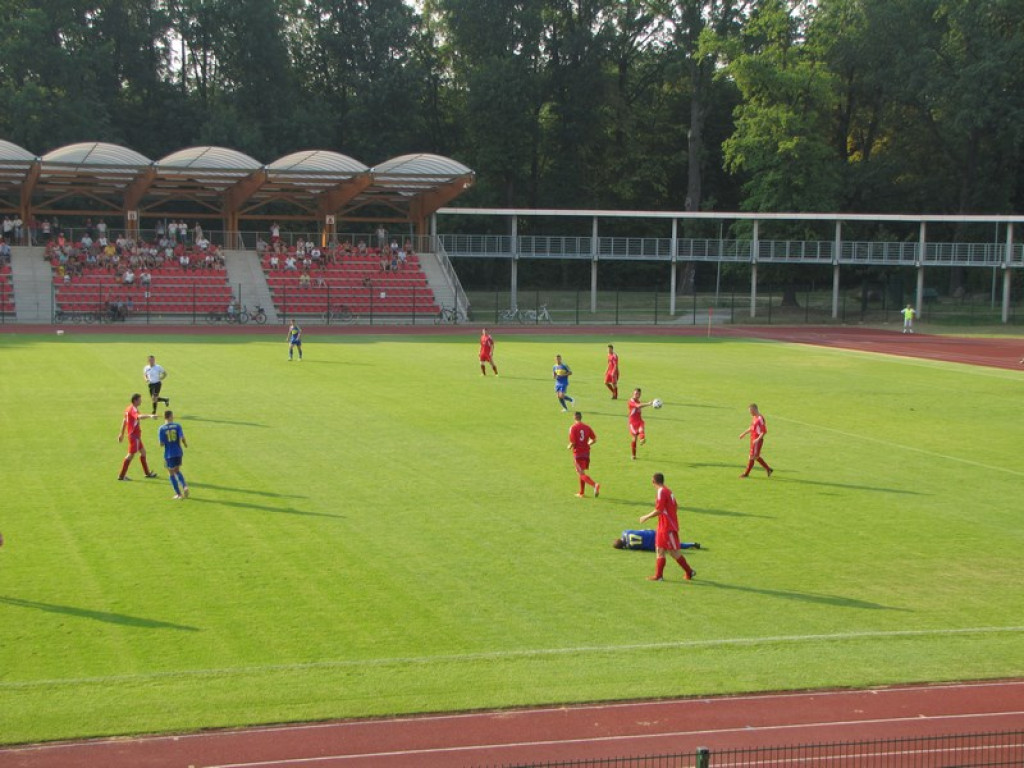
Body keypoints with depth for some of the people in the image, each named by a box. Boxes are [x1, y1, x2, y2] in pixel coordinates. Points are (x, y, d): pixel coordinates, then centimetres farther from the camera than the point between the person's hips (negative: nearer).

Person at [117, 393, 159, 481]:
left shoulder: (129, 408, 11)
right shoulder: (133, 409, -20)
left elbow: (124, 421, 20)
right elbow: (138, 416, -43)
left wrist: (122, 433, 27)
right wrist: (150, 416, -59)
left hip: (136, 435, 10)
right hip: (134, 435, -10)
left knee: (143, 452, 16)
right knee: (131, 455, -4)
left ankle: (147, 473, 26)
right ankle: (121, 475, 2)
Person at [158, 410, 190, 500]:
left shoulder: (161, 429, -6)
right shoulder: (177, 426, -4)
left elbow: (161, 444, -9)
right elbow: (182, 438, -11)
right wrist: (185, 444, 8)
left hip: (169, 454, -2)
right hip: (178, 452, 2)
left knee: (172, 473, 11)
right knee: (177, 471, 22)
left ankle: (178, 493, 12)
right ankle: (185, 486, 1)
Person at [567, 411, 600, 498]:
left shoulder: (573, 428, -10)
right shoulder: (587, 427, 5)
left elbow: (572, 443, -16)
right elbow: (594, 439, 6)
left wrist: (569, 447, 5)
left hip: (577, 453, -6)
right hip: (586, 452, 6)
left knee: (582, 474, -8)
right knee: (581, 472, 20)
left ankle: (595, 485, -31)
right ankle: (581, 493, 25)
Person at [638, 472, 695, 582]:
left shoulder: (661, 492, -17)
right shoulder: (668, 491, 12)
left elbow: (658, 510, -22)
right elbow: (676, 507, 16)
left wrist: (646, 517, -10)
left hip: (668, 527, -9)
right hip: (663, 526, 9)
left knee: (673, 552, -3)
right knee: (660, 550, 9)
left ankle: (689, 572, 3)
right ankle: (658, 575, 9)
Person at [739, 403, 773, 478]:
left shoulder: (760, 418, -20)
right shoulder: (754, 417, 9)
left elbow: (764, 431, -21)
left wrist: (758, 439, -26)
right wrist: (744, 433, 18)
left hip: (757, 440, -10)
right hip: (753, 439, 10)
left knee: (752, 456, -1)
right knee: (756, 456, 15)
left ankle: (746, 473, 6)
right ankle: (768, 469, 24)